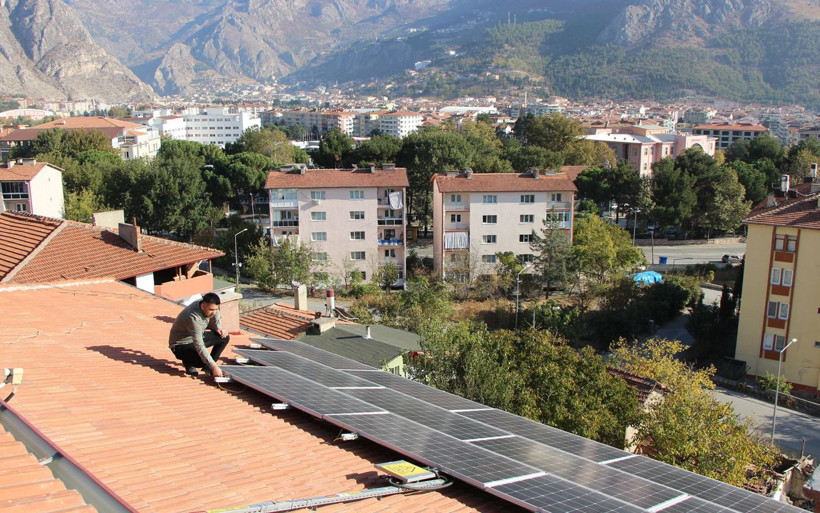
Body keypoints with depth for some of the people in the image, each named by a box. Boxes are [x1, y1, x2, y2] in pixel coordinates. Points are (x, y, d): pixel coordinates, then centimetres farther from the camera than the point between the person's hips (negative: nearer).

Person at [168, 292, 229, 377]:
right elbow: (199, 346, -38)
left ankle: (208, 366, 3)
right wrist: (214, 367, -40)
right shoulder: (193, 318, -36)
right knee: (203, 360, -32)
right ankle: (188, 362, 2)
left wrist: (218, 328, -12)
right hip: (181, 345, -8)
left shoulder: (210, 307, -13)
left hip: (197, 338, 8)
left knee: (225, 337, -7)